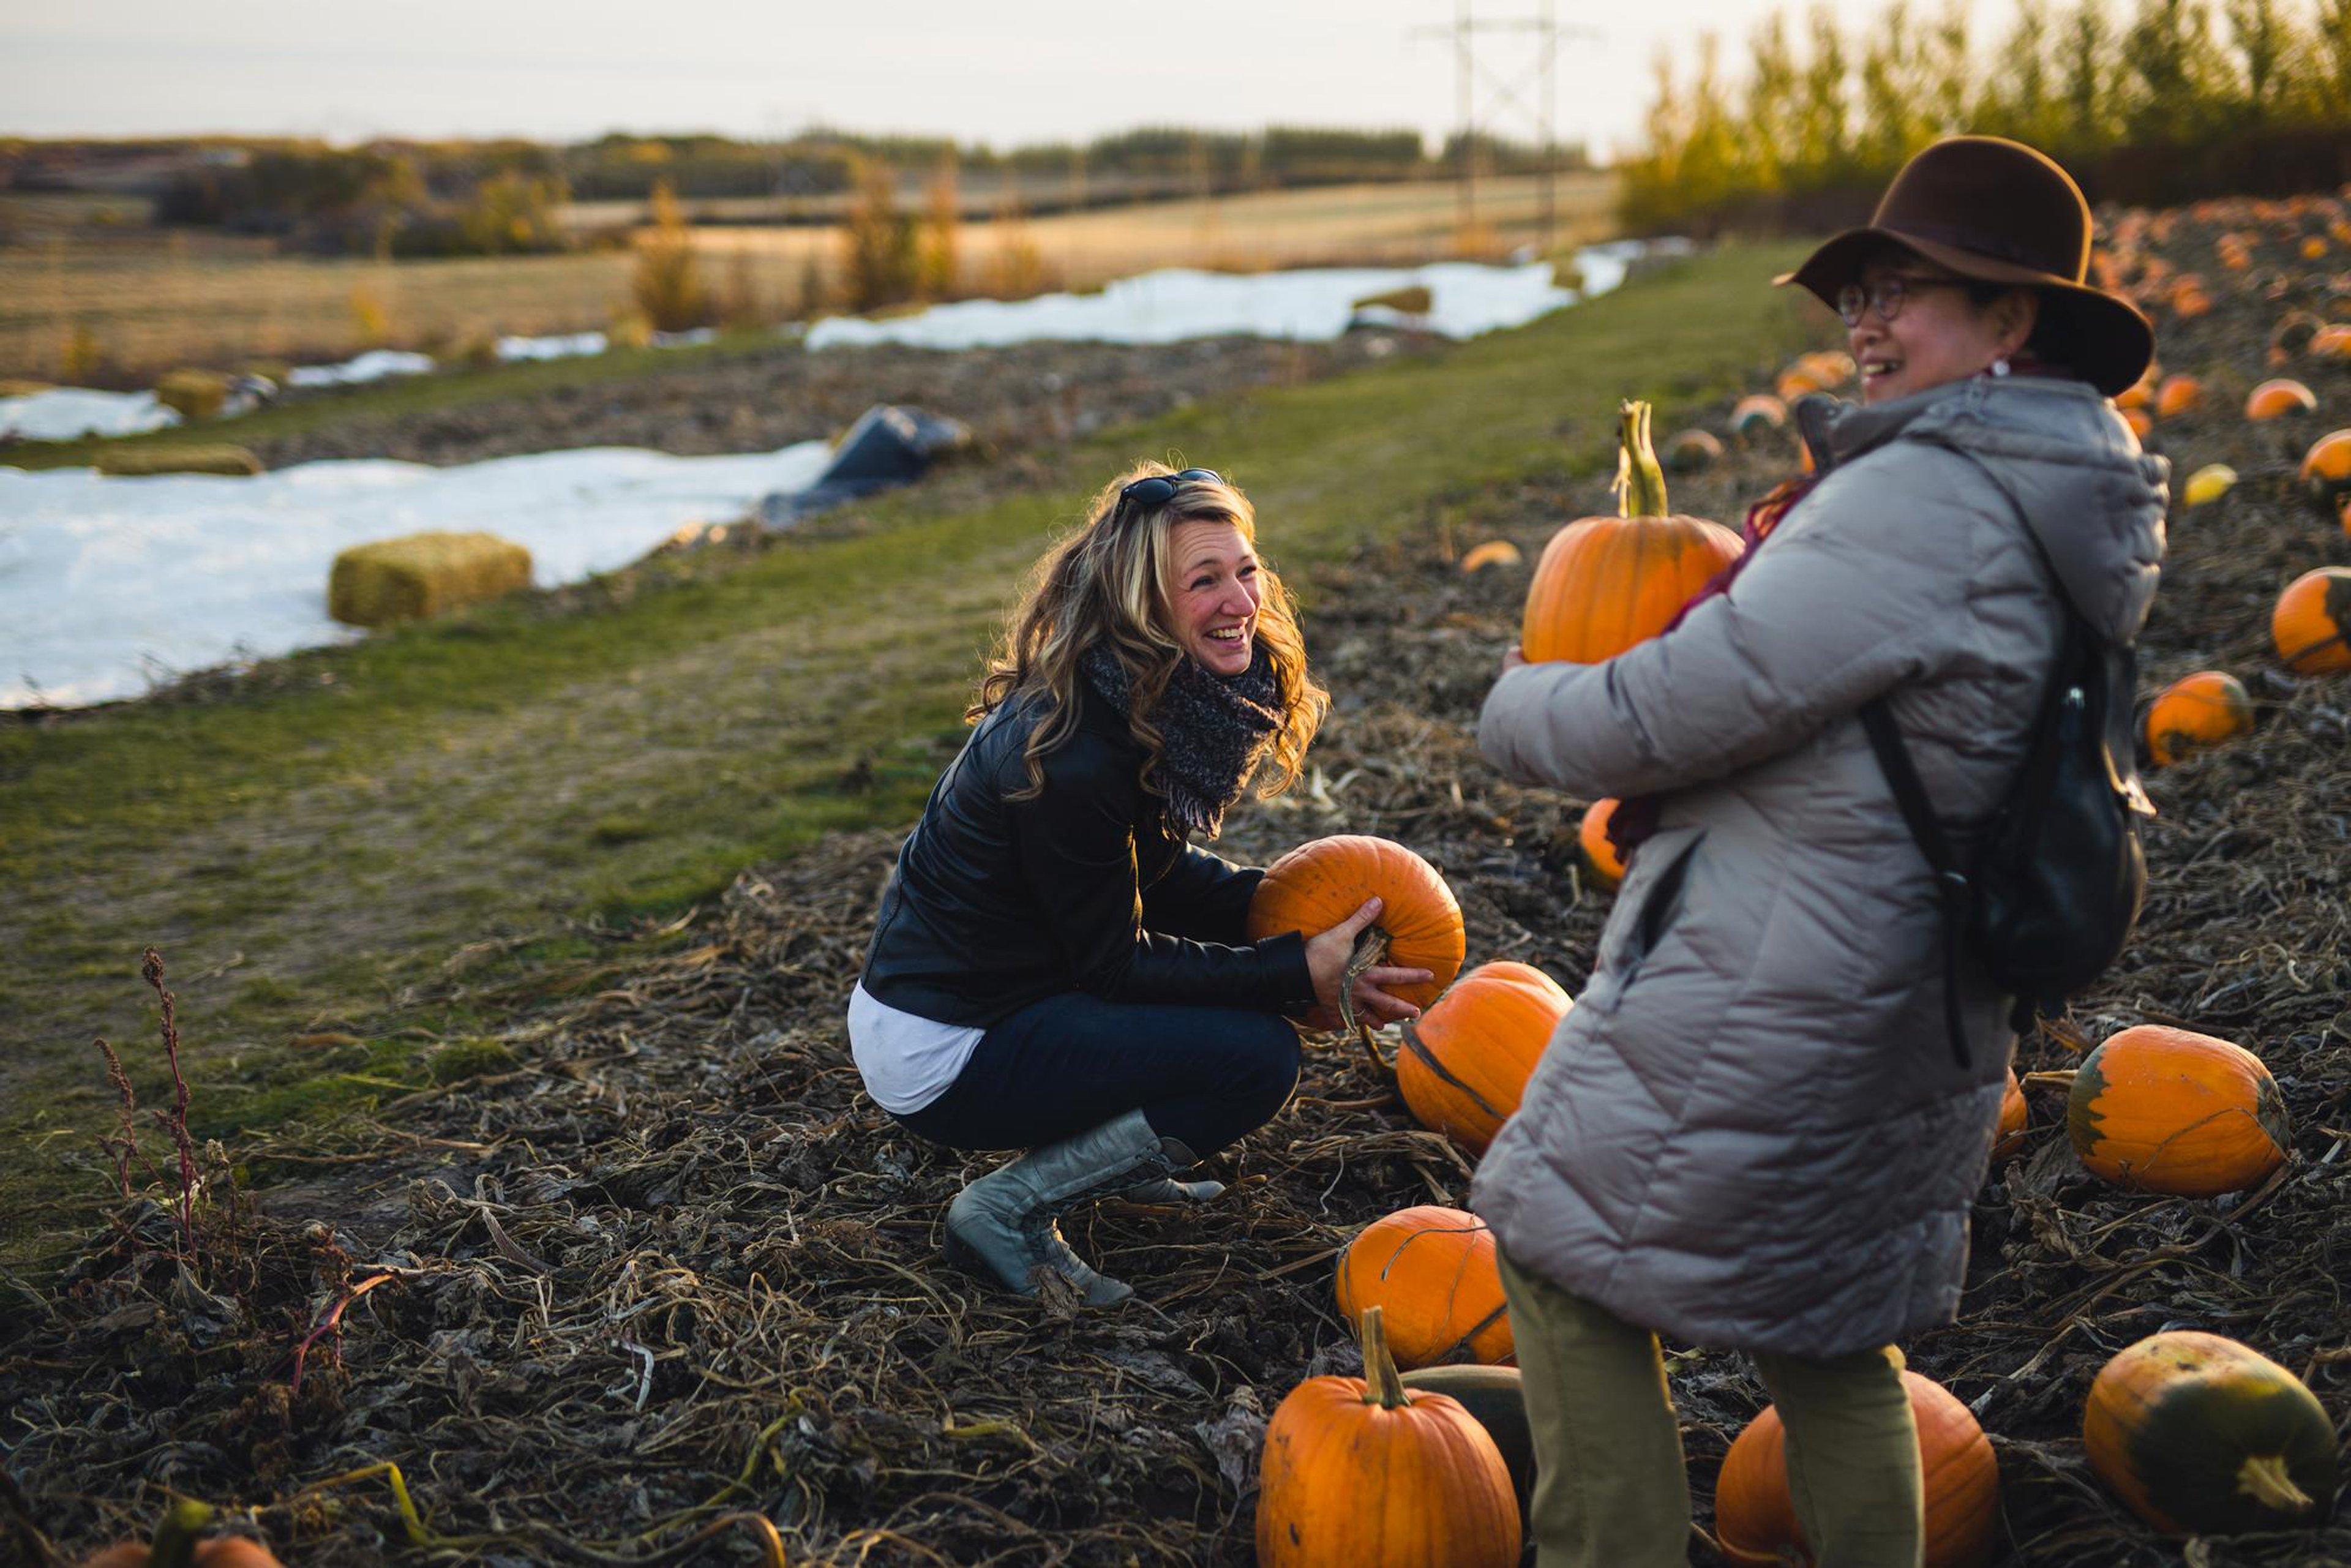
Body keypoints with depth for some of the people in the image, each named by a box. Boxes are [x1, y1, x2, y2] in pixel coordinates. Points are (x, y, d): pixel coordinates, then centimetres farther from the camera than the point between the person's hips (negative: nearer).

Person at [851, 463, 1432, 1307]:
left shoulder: (1154, 699, -2)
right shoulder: (1072, 754, -28)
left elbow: (1157, 872, 10)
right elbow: (1116, 962, -19)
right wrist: (1300, 971, -19)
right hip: (939, 1058, -9)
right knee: (1259, 1054, -16)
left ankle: (1114, 1157, 18)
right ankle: (1007, 1208, -6)